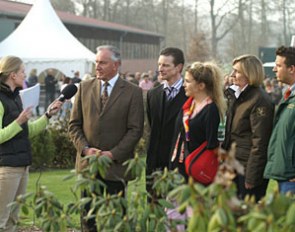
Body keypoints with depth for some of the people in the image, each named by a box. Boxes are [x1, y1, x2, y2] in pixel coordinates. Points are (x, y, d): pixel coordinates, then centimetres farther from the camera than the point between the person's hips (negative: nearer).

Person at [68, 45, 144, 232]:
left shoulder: (133, 92, -1)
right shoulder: (85, 88, 9)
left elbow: (135, 130, -5)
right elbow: (74, 124, 9)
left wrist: (113, 154, -13)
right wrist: (85, 149, -7)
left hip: (116, 166, -3)